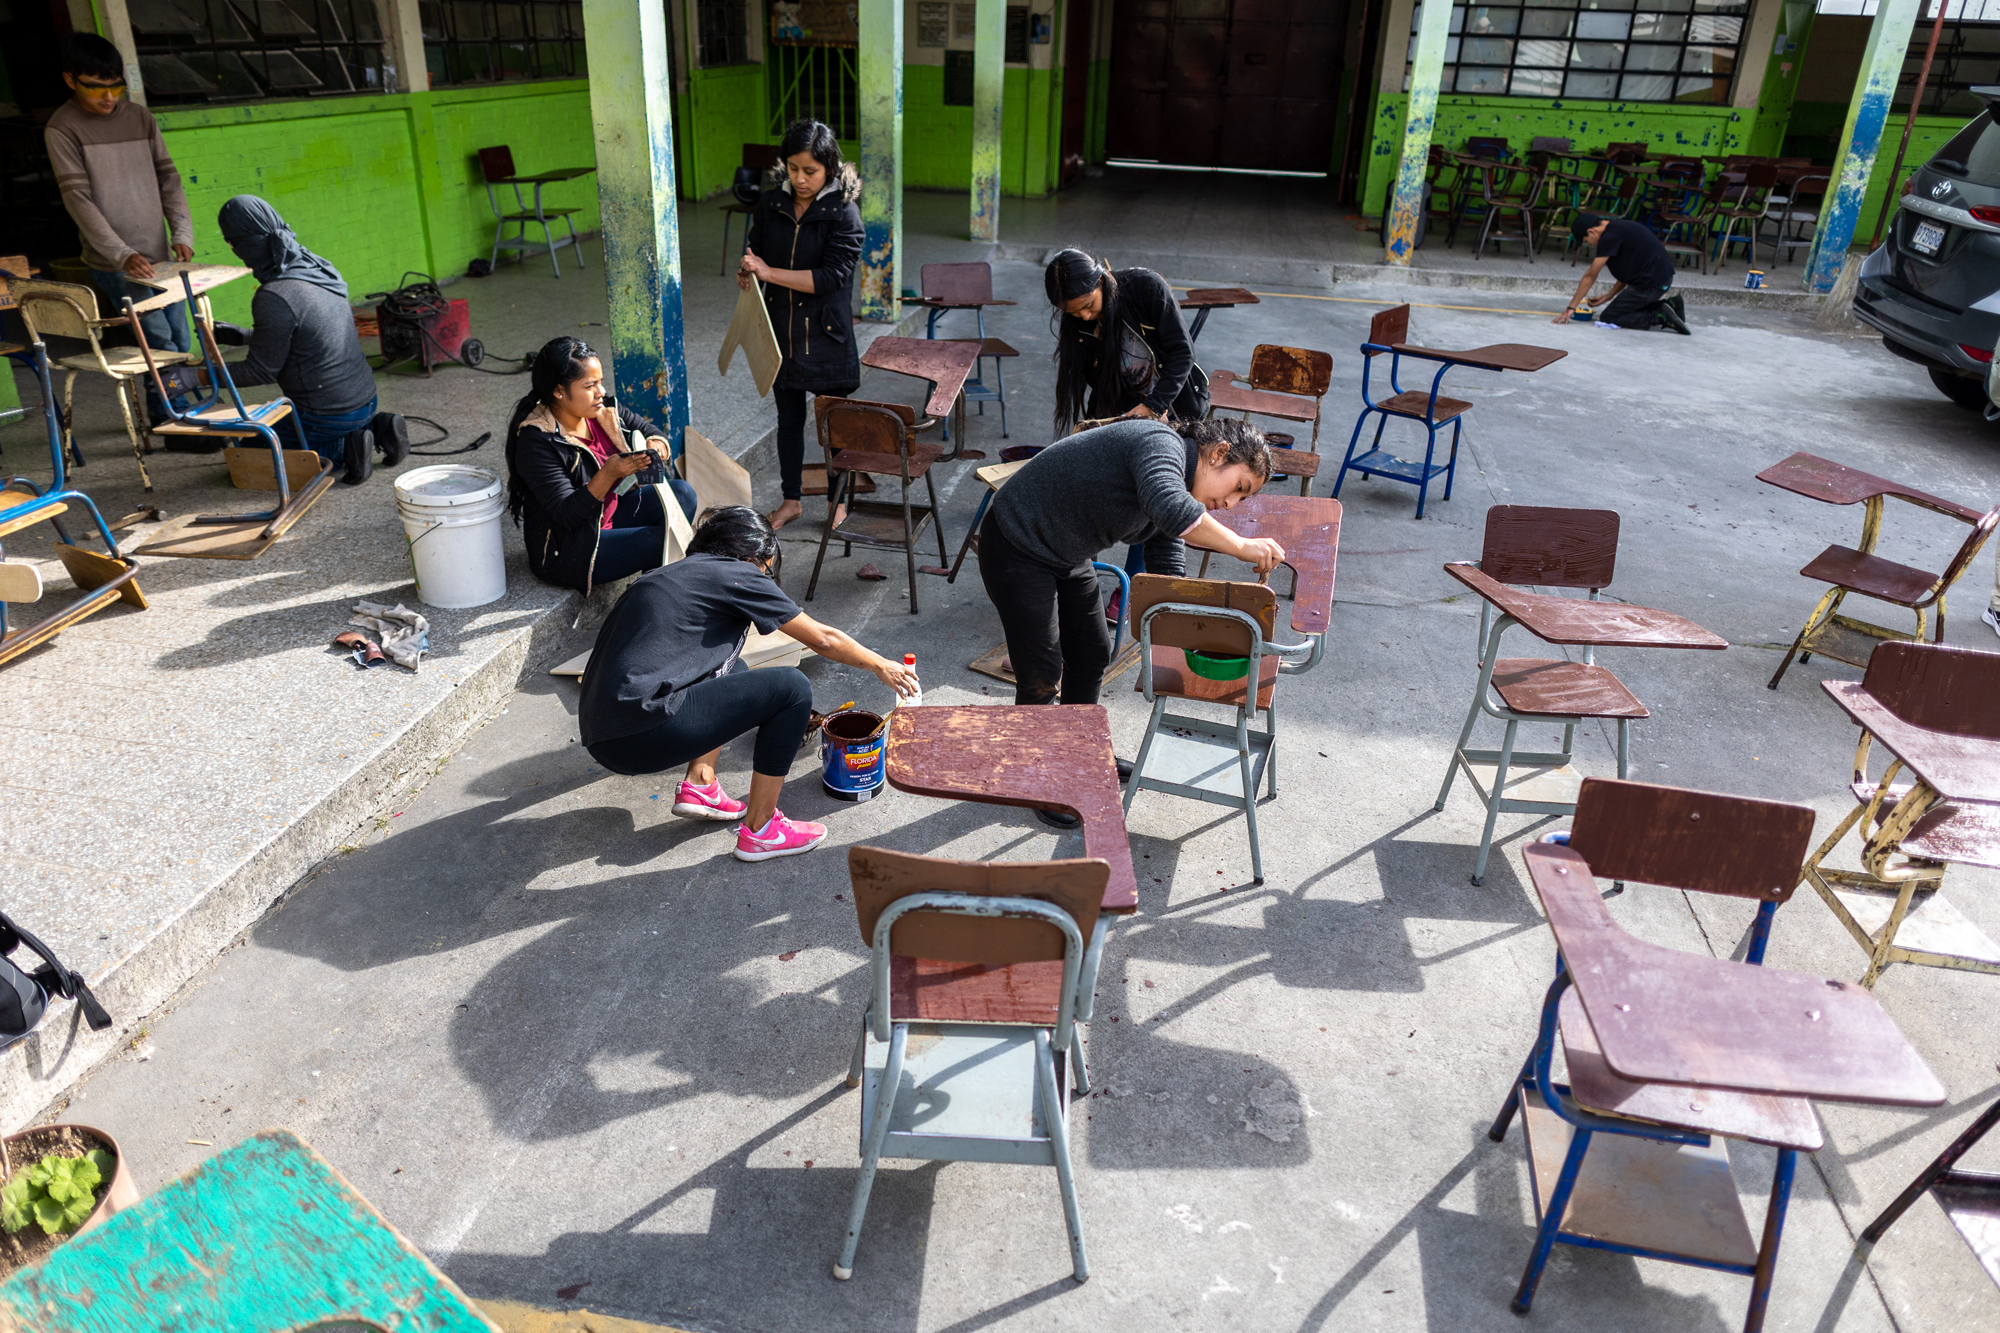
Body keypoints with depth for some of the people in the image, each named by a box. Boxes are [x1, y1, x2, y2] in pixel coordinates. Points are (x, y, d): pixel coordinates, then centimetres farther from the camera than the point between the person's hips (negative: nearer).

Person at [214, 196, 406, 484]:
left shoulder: (274, 298, -22)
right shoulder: (317, 269, 3)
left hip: (328, 415, -8)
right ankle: (375, 428, 9)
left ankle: (344, 449, -5)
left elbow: (261, 370, -12)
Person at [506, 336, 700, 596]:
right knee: (667, 538, -21)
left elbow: (649, 431, 8)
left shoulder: (603, 411, -3)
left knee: (682, 493, -6)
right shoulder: (537, 442, -23)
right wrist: (609, 473, -40)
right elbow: (568, 514, -26)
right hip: (568, 551, -8)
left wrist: (655, 446, -18)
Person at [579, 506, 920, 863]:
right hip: (640, 736, -10)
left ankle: (699, 784, 17)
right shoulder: (736, 575, 0)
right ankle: (759, 831, 3)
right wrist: (881, 665, 23)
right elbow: (824, 640, 6)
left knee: (731, 672, 29)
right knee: (792, 687, -4)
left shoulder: (677, 574, 23)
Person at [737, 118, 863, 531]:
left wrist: (769, 273, -24)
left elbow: (831, 276, -21)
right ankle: (791, 500, 29)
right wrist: (747, 271, -9)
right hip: (781, 330, 5)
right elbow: (755, 248, 14)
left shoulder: (844, 212, -14)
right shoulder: (771, 202, 1)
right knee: (789, 417, 15)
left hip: (826, 334, -4)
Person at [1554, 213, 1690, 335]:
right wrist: (1608, 296, 19)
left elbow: (1590, 276, -12)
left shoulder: (1610, 236, -15)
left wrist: (1570, 308, -7)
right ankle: (1668, 306, 11)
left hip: (1650, 284, -10)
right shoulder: (1619, 227, 15)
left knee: (1607, 318, -1)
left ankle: (1660, 317, -10)